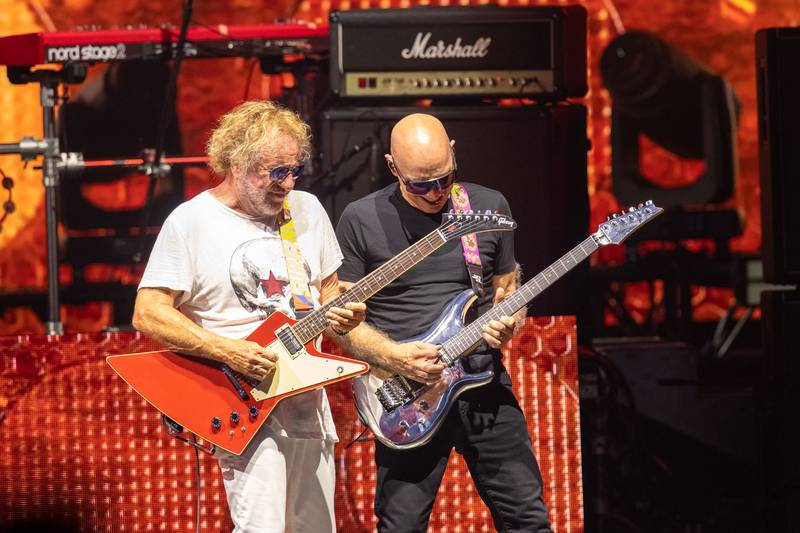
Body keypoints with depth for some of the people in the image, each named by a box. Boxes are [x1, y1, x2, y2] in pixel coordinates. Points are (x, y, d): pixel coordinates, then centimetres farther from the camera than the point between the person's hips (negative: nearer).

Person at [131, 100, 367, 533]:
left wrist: (338, 313, -5)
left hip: (308, 399, 6)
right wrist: (226, 351, -21)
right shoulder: (191, 221, -9)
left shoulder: (307, 209, 9)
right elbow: (148, 313, -12)